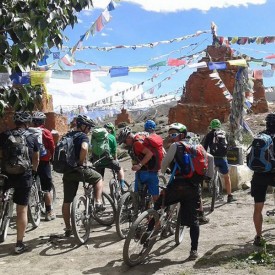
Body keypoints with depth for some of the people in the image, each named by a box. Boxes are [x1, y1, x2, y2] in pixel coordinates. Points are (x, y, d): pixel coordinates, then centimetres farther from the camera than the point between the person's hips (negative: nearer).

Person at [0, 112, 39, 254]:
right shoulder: (32, 138, 3)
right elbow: (36, 159, 13)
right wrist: (33, 170, 32)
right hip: (25, 176, 0)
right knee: (22, 210, 6)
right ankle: (19, 244, 11)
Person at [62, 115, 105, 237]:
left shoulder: (67, 136, 17)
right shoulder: (83, 136, -6)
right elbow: (84, 148, -27)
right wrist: (81, 161, -14)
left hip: (67, 171, 6)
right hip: (80, 169, -6)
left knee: (67, 201, 10)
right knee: (98, 178, 22)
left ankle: (68, 228, 17)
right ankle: (98, 203, 11)